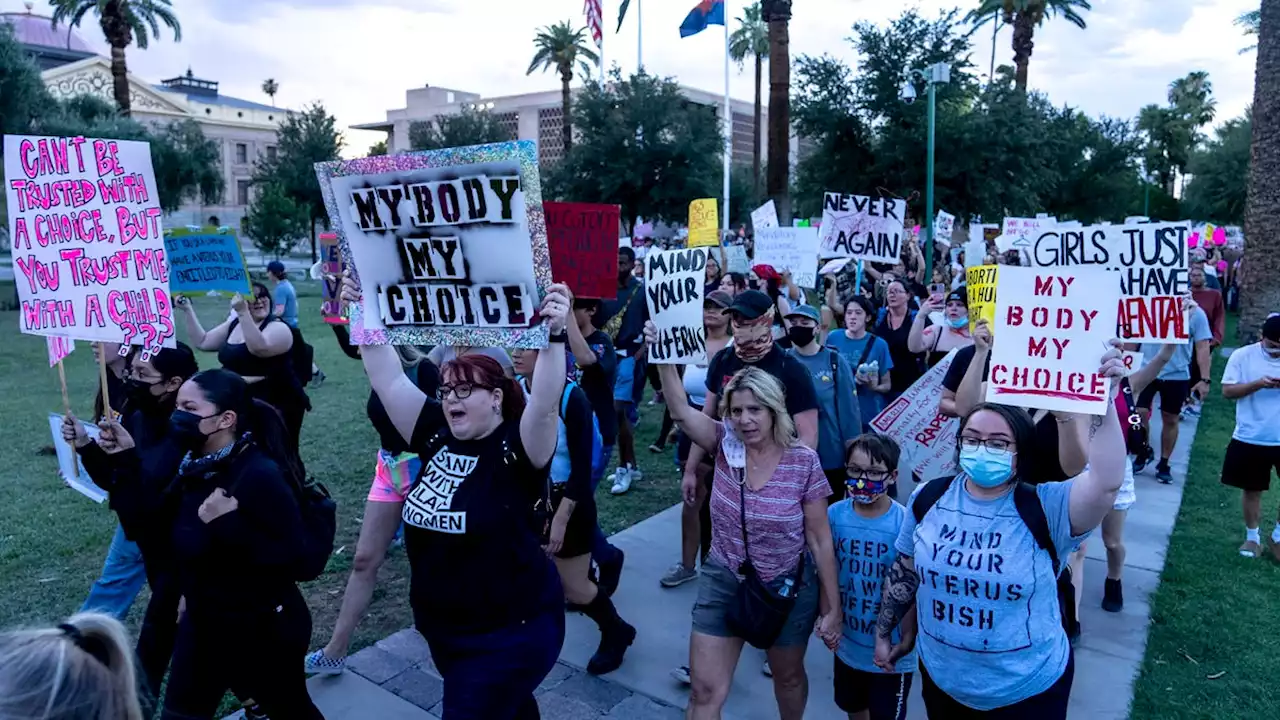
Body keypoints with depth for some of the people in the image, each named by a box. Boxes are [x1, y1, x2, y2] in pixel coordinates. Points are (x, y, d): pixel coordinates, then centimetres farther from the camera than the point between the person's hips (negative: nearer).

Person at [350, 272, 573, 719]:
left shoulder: (517, 448, -17)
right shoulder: (438, 436, -1)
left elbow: (545, 405, -36)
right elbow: (389, 380, -2)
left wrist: (555, 335, -46)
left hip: (509, 632, -6)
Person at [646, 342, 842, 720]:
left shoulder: (803, 462, -16)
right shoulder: (726, 445, -10)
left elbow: (820, 539, -10)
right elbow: (681, 410, -27)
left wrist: (832, 607, -6)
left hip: (787, 588, -1)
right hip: (723, 583, 2)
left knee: (788, 677, 24)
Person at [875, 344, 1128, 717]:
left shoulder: (1044, 508, -15)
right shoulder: (929, 497, -6)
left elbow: (1106, 482, -35)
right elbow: (904, 572, 5)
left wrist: (1104, 403, -38)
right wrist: (884, 633, 11)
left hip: (1028, 690, -2)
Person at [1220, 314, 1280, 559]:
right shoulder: (1242, 356, -6)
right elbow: (1227, 391, -7)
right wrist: (1257, 384, -23)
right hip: (1250, 439, -1)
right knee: (1252, 489, 12)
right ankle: (1252, 537, 29)